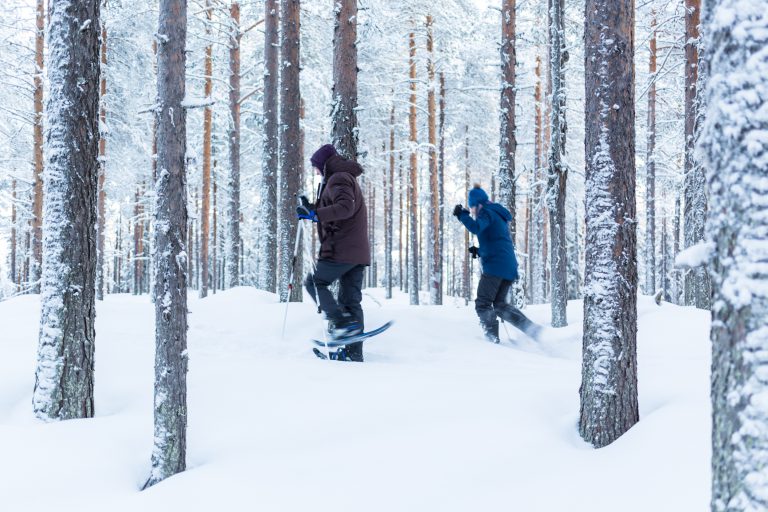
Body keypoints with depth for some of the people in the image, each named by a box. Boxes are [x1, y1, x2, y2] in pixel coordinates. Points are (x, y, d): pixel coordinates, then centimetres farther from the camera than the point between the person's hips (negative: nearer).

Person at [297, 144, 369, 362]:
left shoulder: (338, 179, -7)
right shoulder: (347, 178, 26)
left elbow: (345, 207, -25)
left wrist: (315, 213, -25)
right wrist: (312, 210, 22)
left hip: (341, 250, -9)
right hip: (358, 252, 9)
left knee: (314, 282, 4)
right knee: (351, 300, 7)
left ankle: (343, 321, -12)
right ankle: (354, 352, 4)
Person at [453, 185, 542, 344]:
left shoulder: (486, 213, -2)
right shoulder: (498, 215, 27)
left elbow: (476, 227, -25)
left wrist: (462, 215, -12)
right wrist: (479, 251, 26)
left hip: (495, 265, -9)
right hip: (509, 266, 9)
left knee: (483, 304, -6)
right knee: (500, 304, 14)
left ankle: (491, 337, -17)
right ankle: (530, 327, 2)